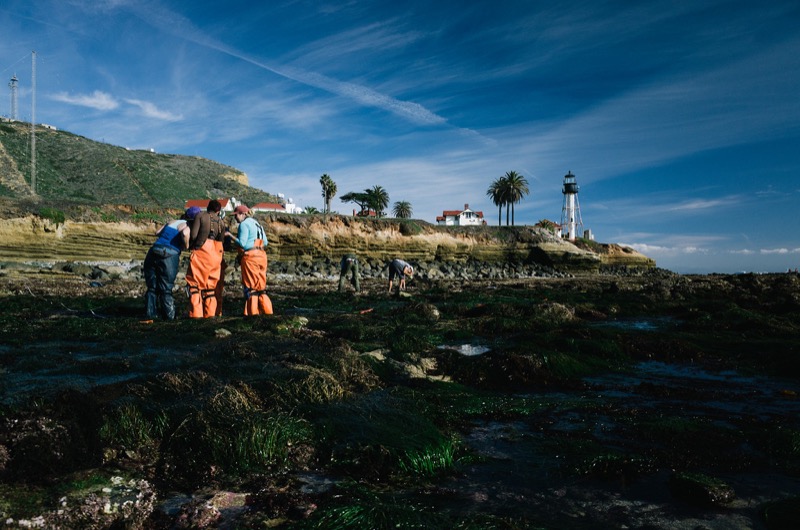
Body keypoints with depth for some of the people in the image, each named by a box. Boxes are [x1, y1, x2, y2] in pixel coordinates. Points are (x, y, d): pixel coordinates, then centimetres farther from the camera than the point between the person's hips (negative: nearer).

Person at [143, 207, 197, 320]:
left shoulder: (172, 222, 17)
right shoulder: (187, 226, -2)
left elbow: (157, 232, 22)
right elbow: (184, 233, -24)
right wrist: (186, 245, -9)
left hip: (153, 252, 5)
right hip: (169, 256, -5)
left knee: (152, 287, 12)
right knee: (166, 288, 4)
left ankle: (151, 313, 12)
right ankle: (169, 315, 6)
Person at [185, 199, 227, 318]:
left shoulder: (200, 215, 5)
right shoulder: (221, 222, 16)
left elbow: (193, 234, -4)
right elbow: (221, 239, 10)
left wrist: (190, 246, 11)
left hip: (201, 251, -4)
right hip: (216, 254, 4)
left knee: (194, 283, 1)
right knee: (212, 284, 11)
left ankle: (196, 313, -6)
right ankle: (210, 313, 9)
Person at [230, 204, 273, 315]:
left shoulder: (244, 224, -5)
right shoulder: (256, 223, 21)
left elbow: (242, 243, -13)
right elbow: (265, 242, 19)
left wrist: (230, 235, -4)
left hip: (250, 256, -8)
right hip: (261, 255, 8)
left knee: (250, 285, -3)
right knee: (260, 284, 11)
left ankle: (253, 311, -2)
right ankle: (266, 309, 10)